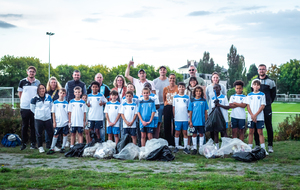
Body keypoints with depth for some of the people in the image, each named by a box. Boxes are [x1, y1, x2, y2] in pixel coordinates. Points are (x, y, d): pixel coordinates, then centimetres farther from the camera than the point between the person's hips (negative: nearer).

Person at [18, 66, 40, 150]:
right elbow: (19, 93, 13)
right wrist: (23, 100, 3)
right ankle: (23, 143, 13)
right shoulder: (22, 82, 4)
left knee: (33, 126, 4)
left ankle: (33, 143, 11)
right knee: (24, 126, 5)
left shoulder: (38, 82, 7)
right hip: (24, 107, 0)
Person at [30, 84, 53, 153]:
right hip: (38, 119, -2)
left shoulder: (48, 97, 6)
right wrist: (37, 113, 3)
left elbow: (51, 106, 16)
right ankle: (40, 147, 16)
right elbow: (32, 108, 6)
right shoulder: (35, 98, -3)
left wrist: (48, 112, 9)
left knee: (51, 132, 2)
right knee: (39, 134, 4)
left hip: (47, 118, 2)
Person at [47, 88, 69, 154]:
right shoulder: (55, 103, 1)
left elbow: (68, 113, 6)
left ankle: (63, 147, 15)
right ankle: (52, 148, 8)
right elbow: (53, 113, 3)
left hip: (65, 122, 1)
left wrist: (69, 121, 0)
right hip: (58, 123, -1)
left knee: (65, 134, 4)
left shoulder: (66, 103, 3)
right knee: (55, 135, 3)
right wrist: (54, 122, -2)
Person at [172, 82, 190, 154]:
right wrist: (174, 116, 2)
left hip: (185, 118, 0)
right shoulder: (175, 97, 5)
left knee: (185, 133, 4)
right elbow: (174, 107, 8)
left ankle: (185, 147, 9)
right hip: (177, 118, 0)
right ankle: (176, 147, 13)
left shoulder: (187, 97, 5)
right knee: (177, 133, 4)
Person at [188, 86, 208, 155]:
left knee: (201, 134, 7)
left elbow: (205, 111, 5)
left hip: (202, 121, 0)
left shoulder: (204, 101, 1)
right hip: (194, 121, 0)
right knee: (194, 134, 7)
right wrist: (190, 121, 0)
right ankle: (194, 148, 16)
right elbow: (190, 112, 3)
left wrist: (206, 120, 2)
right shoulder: (192, 101, 1)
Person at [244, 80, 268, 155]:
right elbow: (248, 106, 5)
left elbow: (262, 106, -3)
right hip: (250, 117, 2)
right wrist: (252, 115, -9)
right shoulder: (249, 95, 9)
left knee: (260, 132, -2)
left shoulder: (262, 95, 3)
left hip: (259, 117, -2)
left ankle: (263, 149, -2)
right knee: (251, 132, 6)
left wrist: (255, 115, -11)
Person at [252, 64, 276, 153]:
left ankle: (270, 146, 4)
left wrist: (268, 102, 9)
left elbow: (273, 94, 10)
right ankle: (257, 145, 11)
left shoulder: (270, 81, 3)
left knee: (269, 126, -2)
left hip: (267, 107, -2)